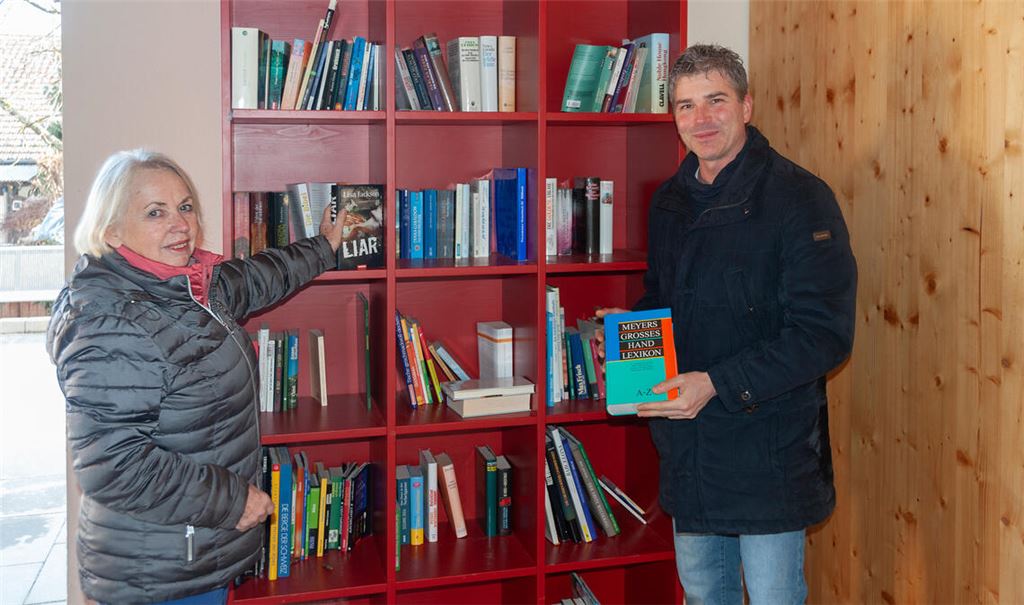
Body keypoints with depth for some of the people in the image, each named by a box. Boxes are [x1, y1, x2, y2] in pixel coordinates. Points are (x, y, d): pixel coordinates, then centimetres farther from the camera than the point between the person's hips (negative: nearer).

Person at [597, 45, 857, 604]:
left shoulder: (799, 199, -14)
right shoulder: (670, 201, 9)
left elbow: (824, 333, -19)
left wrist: (717, 383, -24)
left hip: (768, 447, -6)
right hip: (687, 441, 7)